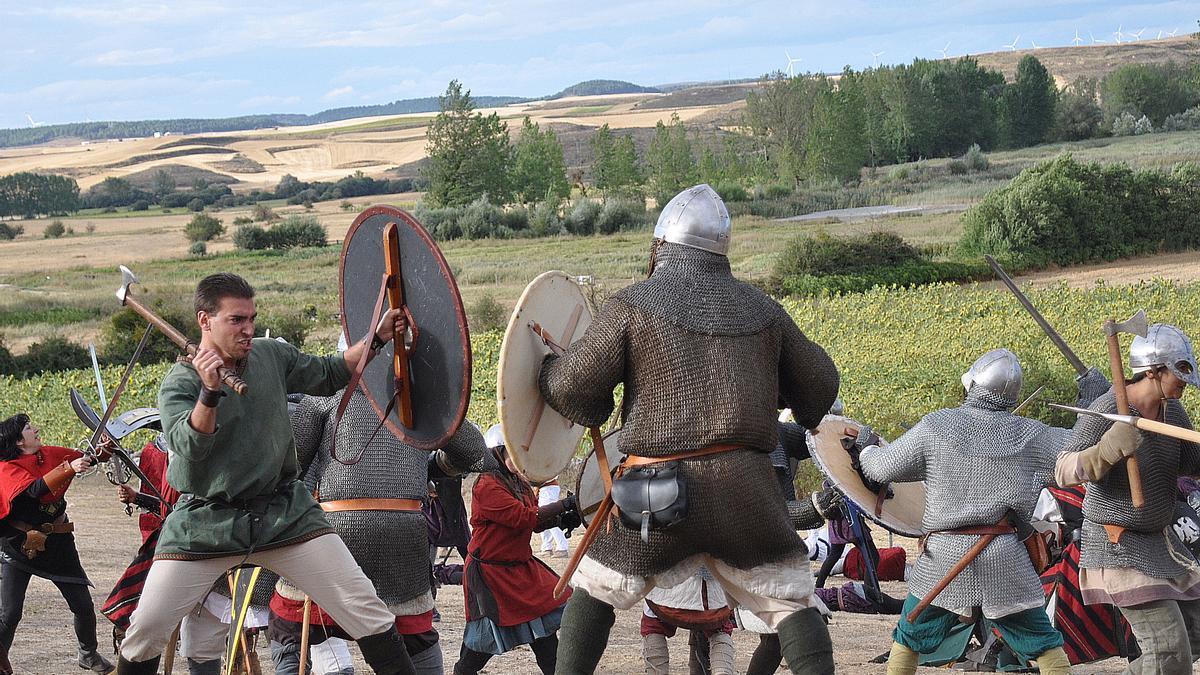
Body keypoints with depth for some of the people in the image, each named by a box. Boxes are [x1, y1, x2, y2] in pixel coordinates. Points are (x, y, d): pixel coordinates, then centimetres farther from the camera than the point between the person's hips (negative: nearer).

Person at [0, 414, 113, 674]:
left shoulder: (51, 454, 2)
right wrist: (69, 469, -40)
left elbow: (85, 460, 16)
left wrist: (100, 452, -5)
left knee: (84, 606, 7)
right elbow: (33, 490, -33)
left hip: (57, 542, 5)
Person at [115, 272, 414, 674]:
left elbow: (328, 375, 18)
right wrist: (210, 392, -38)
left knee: (365, 608, -5)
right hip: (206, 522, -3)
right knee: (146, 627, -6)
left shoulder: (272, 356, 3)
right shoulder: (179, 382, -10)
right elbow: (190, 448, -24)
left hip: (285, 513, 3)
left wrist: (377, 339, 6)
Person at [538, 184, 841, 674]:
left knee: (594, 588, 17)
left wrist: (548, 370, 17)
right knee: (792, 602, 9)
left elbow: (573, 389, -5)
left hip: (659, 488, -2)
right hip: (746, 487, 2)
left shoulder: (633, 304, -2)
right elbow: (820, 386, 17)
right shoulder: (761, 309, 10)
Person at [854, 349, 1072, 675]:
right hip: (1003, 558, 0)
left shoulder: (936, 425, -1)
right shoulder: (1029, 435, 1)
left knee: (909, 636, 16)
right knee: (1044, 643, 8)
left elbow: (882, 468, 4)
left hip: (943, 554, 0)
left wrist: (866, 447, 27)